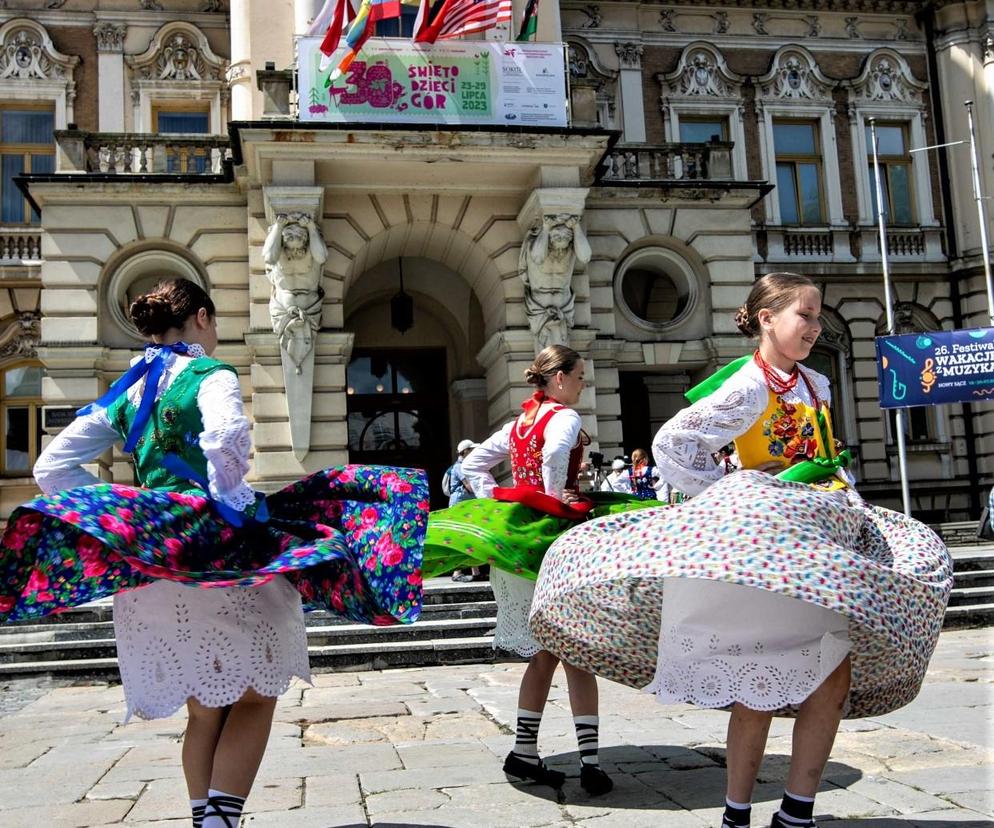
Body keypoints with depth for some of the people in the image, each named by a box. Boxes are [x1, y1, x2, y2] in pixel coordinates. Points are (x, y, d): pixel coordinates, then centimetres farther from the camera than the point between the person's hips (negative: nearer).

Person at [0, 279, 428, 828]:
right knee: (254, 697, 8)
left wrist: (128, 507, 8)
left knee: (206, 710, 17)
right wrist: (233, 501, -11)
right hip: (219, 548, -6)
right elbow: (225, 439, -26)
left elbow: (52, 467, 13)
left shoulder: (127, 391, 15)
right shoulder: (210, 374, -3)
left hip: (149, 553, 6)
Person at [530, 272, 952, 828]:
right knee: (760, 688, -5)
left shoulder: (817, 386, 15)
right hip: (768, 539, -8)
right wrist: (728, 499, -10)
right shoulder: (747, 387, -9)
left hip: (829, 538, 8)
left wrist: (851, 505, 11)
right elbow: (672, 444, -14)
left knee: (835, 684, 4)